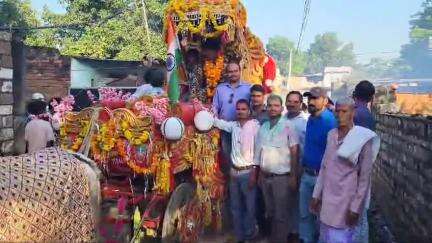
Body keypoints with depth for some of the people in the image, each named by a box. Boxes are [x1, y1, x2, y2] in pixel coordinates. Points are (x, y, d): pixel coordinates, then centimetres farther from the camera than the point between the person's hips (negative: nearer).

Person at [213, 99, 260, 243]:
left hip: (248, 172, -6)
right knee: (235, 207, 13)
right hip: (234, 171, 6)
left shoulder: (255, 126, -10)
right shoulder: (233, 125, 7)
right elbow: (218, 122, 21)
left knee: (249, 207, 3)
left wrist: (254, 173, -14)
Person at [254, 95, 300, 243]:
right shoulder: (263, 127, 8)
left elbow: (294, 153, -11)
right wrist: (260, 174, 11)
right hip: (265, 177, 6)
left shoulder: (288, 126, -11)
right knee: (270, 212, 19)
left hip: (282, 177, -6)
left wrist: (293, 176, -12)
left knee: (281, 215, 4)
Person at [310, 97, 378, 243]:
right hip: (326, 199, 5)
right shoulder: (331, 135, 6)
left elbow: (365, 178, -10)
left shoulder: (363, 139, -10)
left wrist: (356, 207, -12)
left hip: (345, 201, -5)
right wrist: (316, 194, 10)